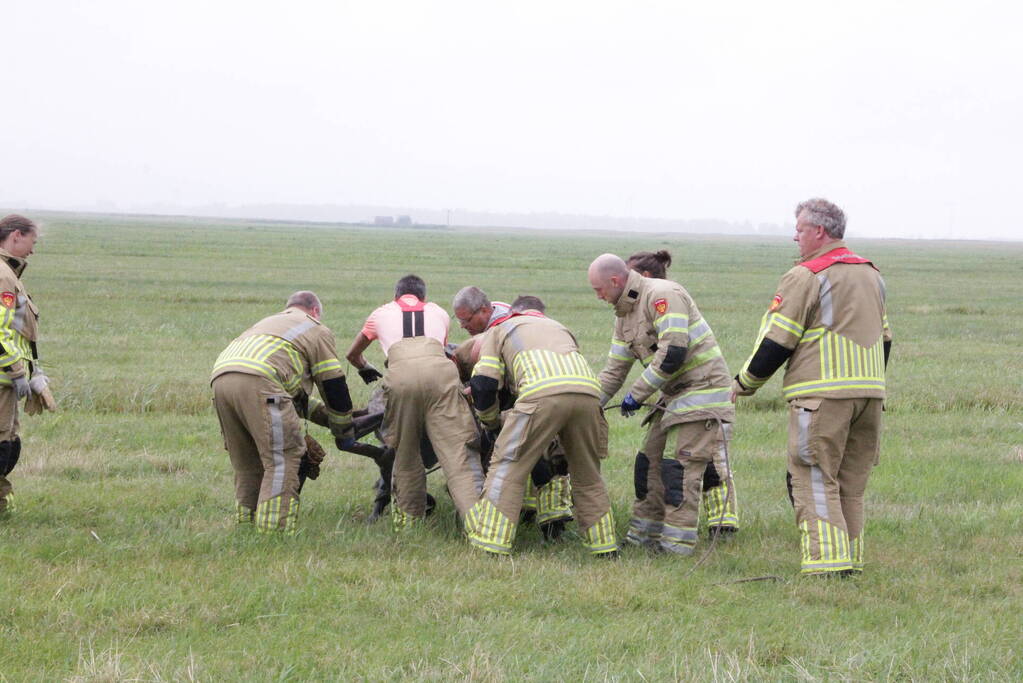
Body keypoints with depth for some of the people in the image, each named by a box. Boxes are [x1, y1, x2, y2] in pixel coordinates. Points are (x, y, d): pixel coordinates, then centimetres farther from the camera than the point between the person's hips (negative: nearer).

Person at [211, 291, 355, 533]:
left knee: (246, 464, 18)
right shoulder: (317, 330, 21)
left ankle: (246, 524, 20)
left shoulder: (267, 322, 42)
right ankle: (275, 528, -12)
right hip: (256, 381, -7)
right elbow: (333, 384, 18)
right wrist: (344, 431, 29)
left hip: (220, 377, 7)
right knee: (284, 456, -4)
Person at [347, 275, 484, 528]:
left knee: (405, 452, 15)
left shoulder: (381, 313, 35)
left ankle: (409, 518, 20)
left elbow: (353, 355, 49)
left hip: (401, 373, 0)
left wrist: (365, 369, 70)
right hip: (440, 371, 0)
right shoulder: (439, 312, 36)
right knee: (457, 450, -6)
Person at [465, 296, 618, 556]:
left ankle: (491, 546, -5)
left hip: (543, 393, -5)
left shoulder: (499, 329, 29)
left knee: (507, 468, 1)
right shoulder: (559, 328, 43)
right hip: (587, 391, 5)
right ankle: (605, 548, 24)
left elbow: (483, 383, 16)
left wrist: (492, 421, 33)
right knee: (587, 474, 19)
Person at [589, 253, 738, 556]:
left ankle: (677, 543, -6)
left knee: (683, 466, -10)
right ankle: (644, 535, 18)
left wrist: (637, 394, -18)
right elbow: (614, 369, 17)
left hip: (703, 388, -10)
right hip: (675, 394, 10)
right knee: (651, 460, 10)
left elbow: (672, 354, -25)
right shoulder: (624, 313, 12)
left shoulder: (662, 295, -18)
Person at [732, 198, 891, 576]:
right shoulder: (871, 274, 17)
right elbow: (885, 339, 23)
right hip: (869, 393, 7)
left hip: (822, 395, -7)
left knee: (814, 480, -5)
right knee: (851, 482, 13)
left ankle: (827, 562, -14)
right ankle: (851, 561, 13)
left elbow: (775, 343, -7)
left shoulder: (805, 277, -8)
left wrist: (744, 384, 5)